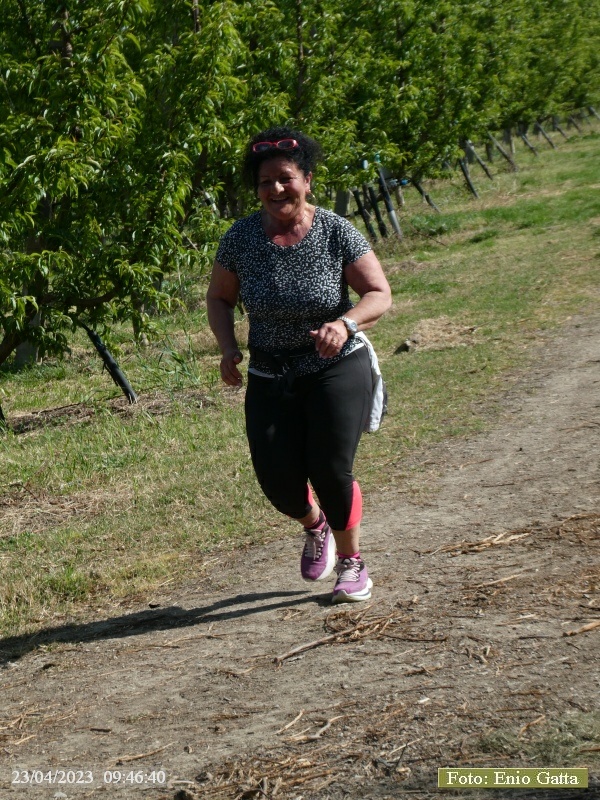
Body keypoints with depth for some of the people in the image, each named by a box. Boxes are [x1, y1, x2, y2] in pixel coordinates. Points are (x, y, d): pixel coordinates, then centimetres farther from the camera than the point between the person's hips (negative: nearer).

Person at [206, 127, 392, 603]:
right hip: (271, 376, 3)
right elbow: (219, 298, 8)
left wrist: (346, 323, -30)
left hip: (337, 368, -2)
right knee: (278, 482, -5)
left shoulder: (336, 232, -12)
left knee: (331, 472, -10)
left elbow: (380, 294, -10)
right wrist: (228, 348, -10)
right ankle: (315, 526, 34)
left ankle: (351, 563, 18)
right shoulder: (241, 239, -6)